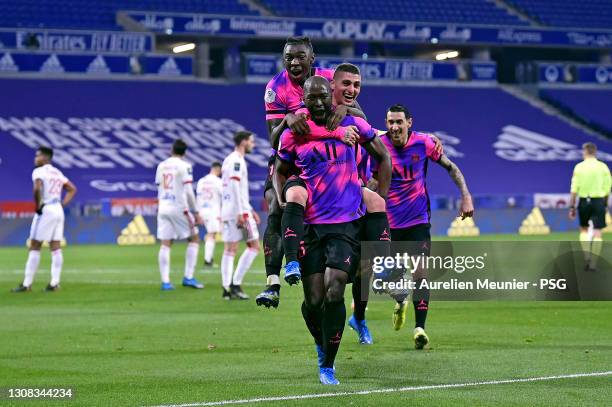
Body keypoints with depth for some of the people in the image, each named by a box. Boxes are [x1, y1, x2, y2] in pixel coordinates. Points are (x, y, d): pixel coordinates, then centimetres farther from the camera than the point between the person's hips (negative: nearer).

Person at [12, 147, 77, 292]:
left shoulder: (38, 172, -8)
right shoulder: (57, 172, 17)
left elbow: (37, 188, -26)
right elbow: (72, 189, 22)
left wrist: (38, 206, -15)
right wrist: (63, 204, 14)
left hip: (46, 210, -7)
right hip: (58, 210, 7)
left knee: (34, 247, -4)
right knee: (56, 247, 6)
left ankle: (27, 284, -4)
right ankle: (54, 283, 2)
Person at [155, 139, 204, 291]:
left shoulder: (161, 166, 10)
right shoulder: (184, 166, -7)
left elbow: (159, 190, 15)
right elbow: (188, 192, -11)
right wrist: (196, 213, -6)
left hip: (163, 208, 5)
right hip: (179, 207, -5)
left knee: (165, 244, 4)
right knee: (194, 239, 8)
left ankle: (165, 281, -1)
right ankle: (188, 277, 0)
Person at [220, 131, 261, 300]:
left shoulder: (228, 160, 20)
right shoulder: (236, 160, -9)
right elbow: (235, 186, -18)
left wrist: (250, 210, 27)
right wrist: (241, 212, -21)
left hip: (227, 211, 9)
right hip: (239, 210, -9)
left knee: (230, 249, 3)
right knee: (254, 246, -2)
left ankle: (227, 288, -3)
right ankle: (236, 283, -6)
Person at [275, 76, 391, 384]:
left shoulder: (352, 125, 0)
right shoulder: (292, 136, 2)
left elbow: (383, 157, 13)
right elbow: (280, 172, 18)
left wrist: (380, 200, 9)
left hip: (347, 223, -1)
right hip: (310, 224, 1)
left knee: (334, 291, -17)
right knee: (313, 300, -1)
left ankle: (327, 365, -4)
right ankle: (321, 344, 32)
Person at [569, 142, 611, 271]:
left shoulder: (579, 167, -3)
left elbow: (574, 189, -4)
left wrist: (572, 207, 1)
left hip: (584, 201, 0)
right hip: (598, 201, 0)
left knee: (584, 229, 19)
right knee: (597, 233, 2)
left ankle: (587, 255, 2)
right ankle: (593, 264, -2)